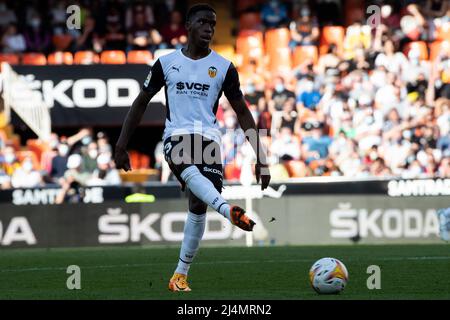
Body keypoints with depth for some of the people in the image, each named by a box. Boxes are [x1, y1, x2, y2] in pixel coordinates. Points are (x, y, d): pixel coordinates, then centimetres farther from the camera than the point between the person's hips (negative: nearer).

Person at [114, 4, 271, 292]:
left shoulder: (224, 67, 7)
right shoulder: (167, 63, 8)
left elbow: (242, 113, 9)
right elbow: (141, 103, 16)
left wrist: (261, 158, 2)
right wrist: (121, 146, 12)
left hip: (209, 138, 1)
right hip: (177, 136, -1)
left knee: (198, 205, -7)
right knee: (189, 169, -36)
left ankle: (180, 275, 6)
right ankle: (229, 211, -63)